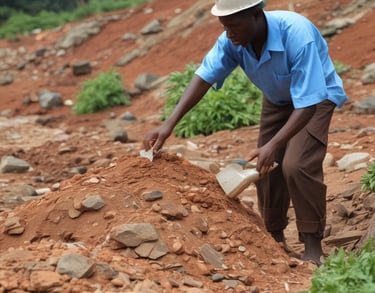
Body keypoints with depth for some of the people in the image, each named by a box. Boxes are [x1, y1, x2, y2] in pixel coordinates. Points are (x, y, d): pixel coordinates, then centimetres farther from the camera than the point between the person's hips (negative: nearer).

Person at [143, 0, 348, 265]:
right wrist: (170, 124, -34)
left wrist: (273, 145, -48)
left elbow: (307, 103, -40)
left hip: (315, 96, -6)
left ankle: (313, 245, -9)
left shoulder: (297, 36, -40)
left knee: (297, 166, -21)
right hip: (277, 98, 6)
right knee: (267, 167, 2)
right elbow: (204, 76, -23)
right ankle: (275, 235, 20)